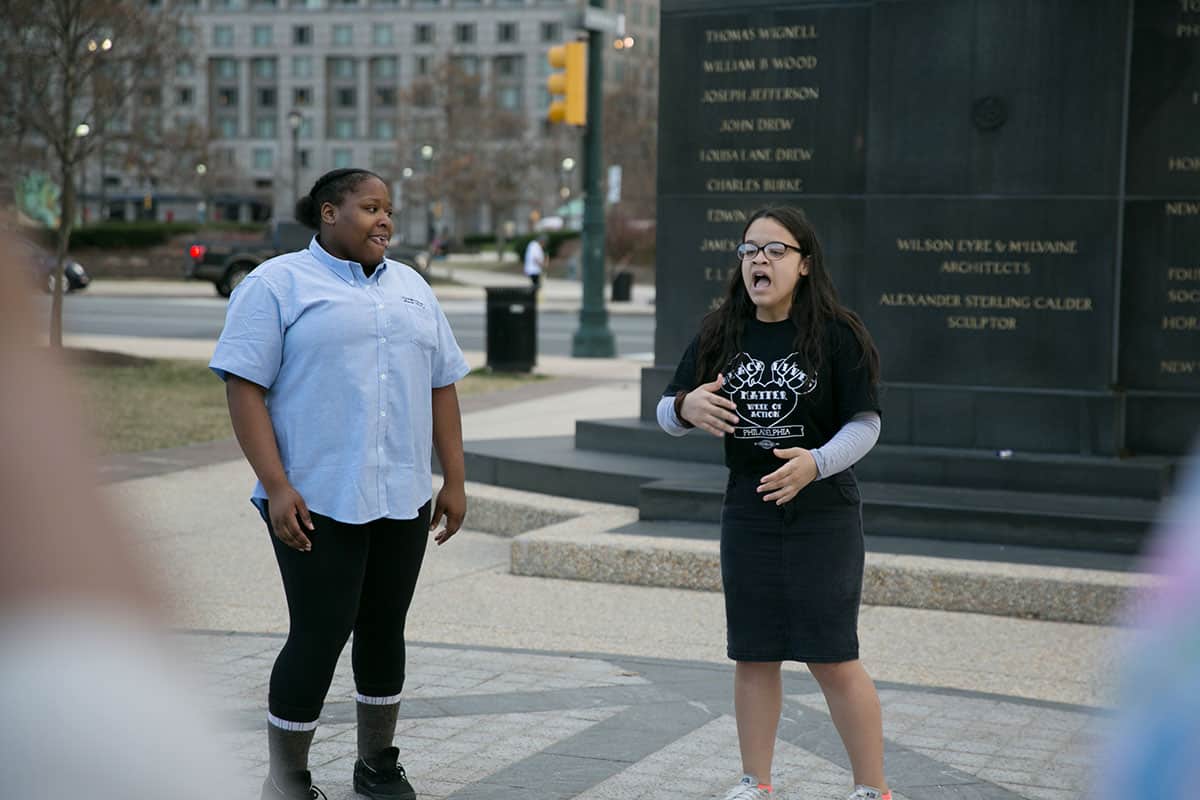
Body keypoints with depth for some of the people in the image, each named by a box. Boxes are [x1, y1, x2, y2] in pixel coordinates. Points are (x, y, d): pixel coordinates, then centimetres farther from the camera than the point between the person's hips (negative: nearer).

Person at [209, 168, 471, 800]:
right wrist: (276, 486, -18)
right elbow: (244, 386, -10)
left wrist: (454, 480, 9)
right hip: (316, 502, -5)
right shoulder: (278, 285, -3)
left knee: (385, 629, 11)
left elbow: (441, 386, 16)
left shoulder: (411, 287, 15)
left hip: (402, 499, 6)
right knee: (320, 635, -5)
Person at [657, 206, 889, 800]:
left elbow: (865, 423, -8)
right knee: (754, 656, 11)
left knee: (832, 657, -4)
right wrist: (686, 406, -16)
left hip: (823, 513, -4)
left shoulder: (836, 333, -8)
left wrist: (816, 463, -25)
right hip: (747, 512, 4)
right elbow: (667, 413, 7)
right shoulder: (720, 334, 4)